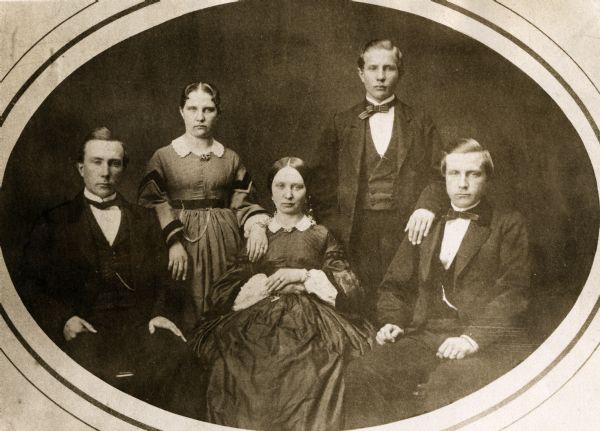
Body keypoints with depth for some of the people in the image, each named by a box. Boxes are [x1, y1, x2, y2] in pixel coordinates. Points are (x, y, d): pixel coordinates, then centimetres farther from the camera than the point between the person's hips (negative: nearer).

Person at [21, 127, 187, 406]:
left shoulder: (145, 220, 22)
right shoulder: (54, 222, 14)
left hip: (141, 324, 3)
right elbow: (32, 284, 6)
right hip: (85, 329, -2)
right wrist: (64, 318, -11)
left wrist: (162, 313, -4)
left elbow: (162, 278, 16)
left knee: (177, 354, -28)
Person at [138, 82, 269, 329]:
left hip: (223, 243, 2)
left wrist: (257, 224, -12)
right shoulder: (163, 157, 1)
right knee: (183, 315, -1)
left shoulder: (231, 159, 10)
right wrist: (174, 241, -18)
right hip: (181, 238, -2)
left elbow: (242, 204, 9)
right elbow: (152, 205, -6)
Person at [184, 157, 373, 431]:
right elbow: (221, 293, 10)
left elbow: (352, 291, 5)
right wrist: (261, 285, -5)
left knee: (308, 375, -34)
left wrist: (305, 276, -6)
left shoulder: (321, 236, 17)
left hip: (308, 322, -1)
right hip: (258, 322, 1)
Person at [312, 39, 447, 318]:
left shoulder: (420, 123, 13)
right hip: (355, 231, 0)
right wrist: (331, 233, -3)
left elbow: (438, 174, 6)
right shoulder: (341, 124, 12)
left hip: (405, 231, 0)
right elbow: (322, 182, 8)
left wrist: (427, 207, -14)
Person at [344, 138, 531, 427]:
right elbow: (395, 284, 23)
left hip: (487, 341, -3)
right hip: (425, 336, 4)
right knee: (361, 379, -24)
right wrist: (392, 322, 2)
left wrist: (473, 338, -16)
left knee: (446, 386, -37)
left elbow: (512, 291, -2)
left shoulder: (508, 225, 11)